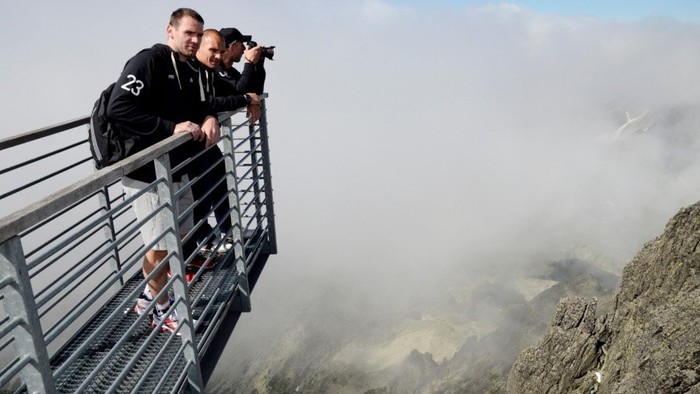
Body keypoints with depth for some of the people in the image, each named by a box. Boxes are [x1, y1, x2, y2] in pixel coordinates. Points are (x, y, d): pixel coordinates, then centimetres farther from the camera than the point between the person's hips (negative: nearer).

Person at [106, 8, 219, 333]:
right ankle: (162, 311, 23)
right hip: (146, 172, -8)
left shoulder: (192, 69, 10)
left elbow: (201, 105, 18)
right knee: (159, 244, 2)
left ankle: (149, 295, 38)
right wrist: (172, 127, -25)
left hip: (177, 168, 8)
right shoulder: (147, 61, -14)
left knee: (179, 236, 17)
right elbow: (118, 109, -23)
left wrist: (209, 119, -6)